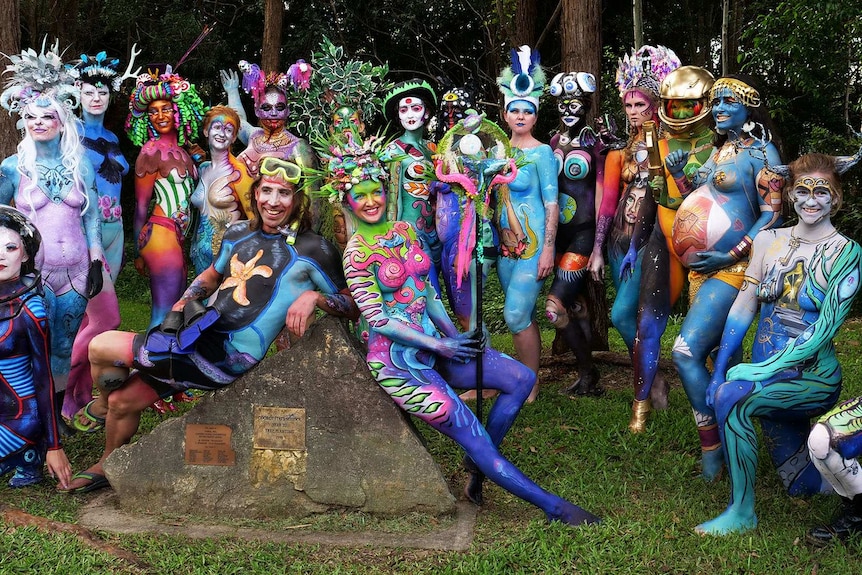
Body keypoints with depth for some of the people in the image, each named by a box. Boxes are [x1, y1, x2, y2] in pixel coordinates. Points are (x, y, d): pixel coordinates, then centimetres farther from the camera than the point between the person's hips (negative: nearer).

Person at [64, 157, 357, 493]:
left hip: (225, 358, -7)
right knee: (122, 401, 12)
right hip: (199, 334, 7)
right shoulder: (238, 233, 11)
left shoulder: (312, 249, -9)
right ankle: (106, 466, 41)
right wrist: (185, 300, 12)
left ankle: (101, 406, 29)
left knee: (99, 349, -5)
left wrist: (313, 296, -24)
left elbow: (352, 305, -6)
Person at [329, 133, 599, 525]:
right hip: (396, 358, -7)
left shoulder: (405, 231, 8)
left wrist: (453, 334, -1)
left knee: (521, 378, -4)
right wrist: (439, 346, -18)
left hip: (432, 342, 7)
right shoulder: (357, 252, -11)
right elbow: (377, 318, -15)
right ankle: (552, 506, -4)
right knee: (476, 440, -10)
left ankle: (477, 471, 6)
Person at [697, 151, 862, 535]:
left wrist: (763, 369, -26)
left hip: (813, 378, -5)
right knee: (802, 486, 16)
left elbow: (824, 329, -19)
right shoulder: (768, 241, 3)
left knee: (732, 396, -32)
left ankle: (742, 512, -18)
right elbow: (743, 309, 3)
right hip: (767, 377, 5)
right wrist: (718, 371, -4)